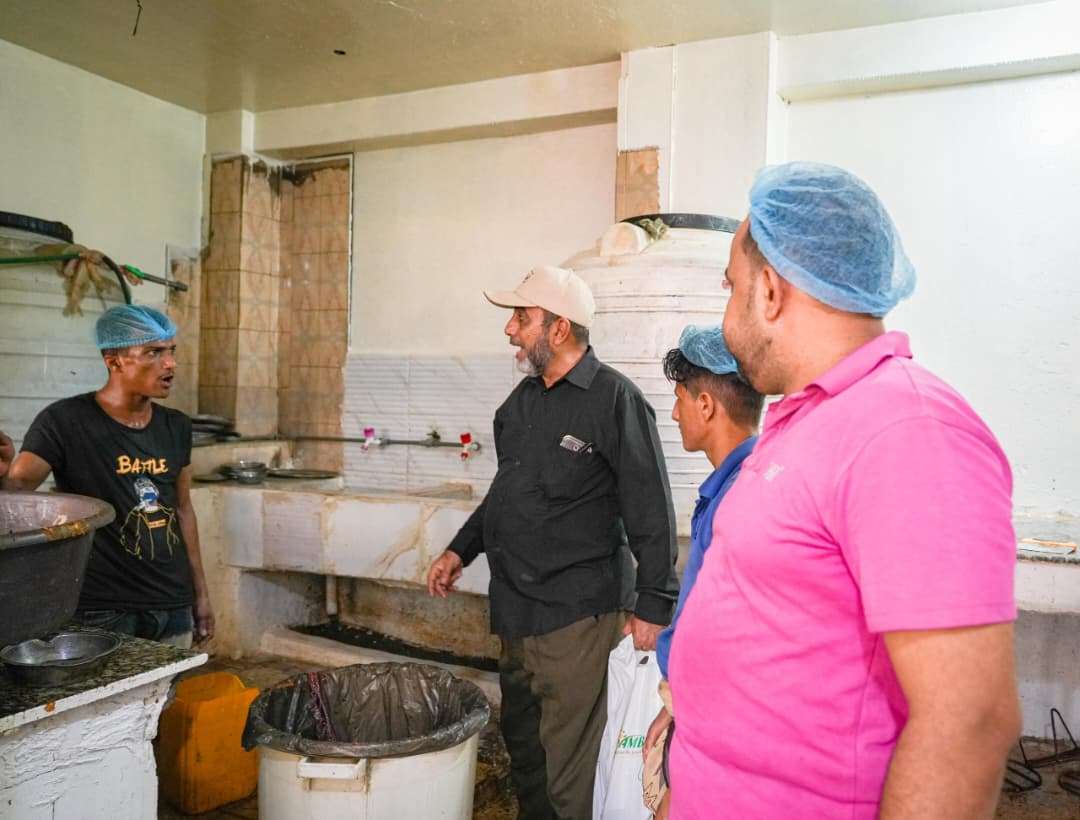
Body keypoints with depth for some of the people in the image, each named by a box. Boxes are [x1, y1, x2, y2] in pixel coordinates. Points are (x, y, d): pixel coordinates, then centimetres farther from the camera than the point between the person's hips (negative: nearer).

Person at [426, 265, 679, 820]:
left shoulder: (614, 399, -12)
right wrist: (461, 549, 17)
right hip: (514, 608, 8)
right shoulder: (522, 399, 11)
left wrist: (653, 607, -14)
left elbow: (651, 513, -13)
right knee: (522, 747, 21)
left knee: (571, 774, 0)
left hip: (576, 615, -8)